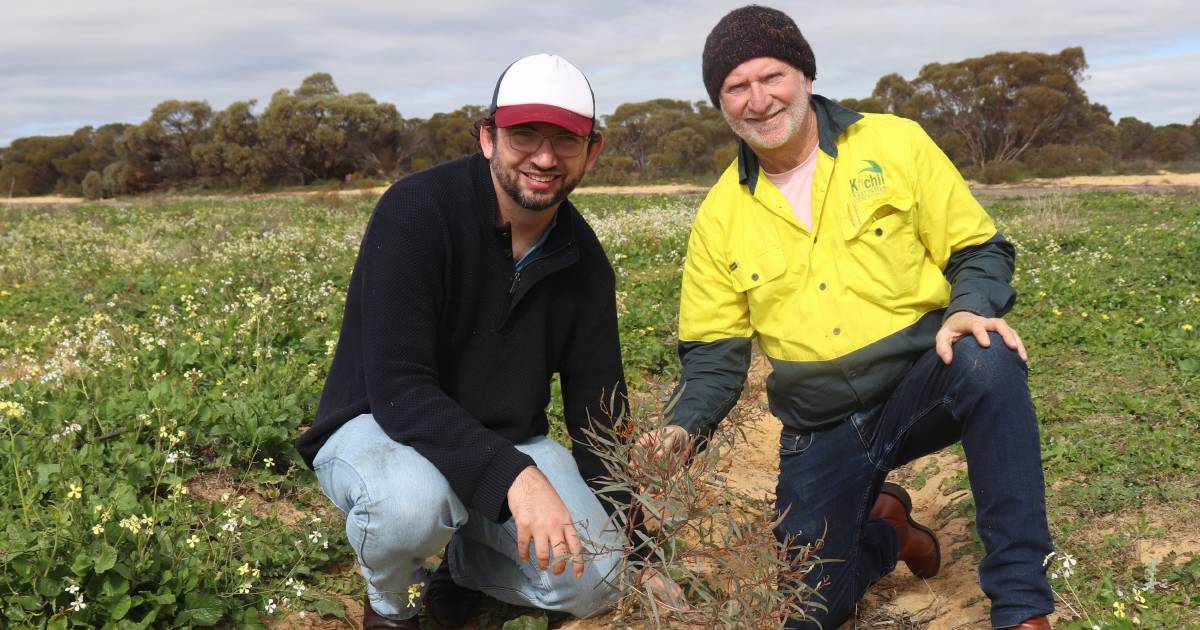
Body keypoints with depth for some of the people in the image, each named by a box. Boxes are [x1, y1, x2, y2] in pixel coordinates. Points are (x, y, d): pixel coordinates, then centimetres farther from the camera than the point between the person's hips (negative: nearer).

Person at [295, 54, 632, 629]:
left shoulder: (584, 262, -4)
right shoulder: (416, 213, -22)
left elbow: (599, 408, 2)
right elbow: (397, 388, -30)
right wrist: (512, 476, -41)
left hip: (505, 441, 5)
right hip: (380, 429, -4)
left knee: (596, 578, -15)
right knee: (412, 499, -39)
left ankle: (466, 563, 18)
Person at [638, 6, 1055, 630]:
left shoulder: (895, 144, -3)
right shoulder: (720, 217, 1)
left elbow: (977, 248, 0)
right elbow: (714, 354, 5)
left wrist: (970, 309, -22)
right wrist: (685, 426, -14)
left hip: (922, 384, -2)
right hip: (820, 433, 2)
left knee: (987, 362, -36)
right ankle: (882, 529, 29)